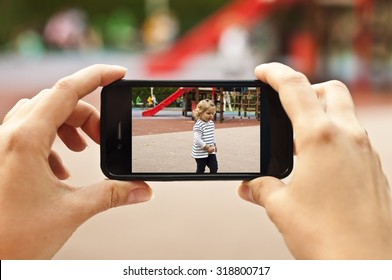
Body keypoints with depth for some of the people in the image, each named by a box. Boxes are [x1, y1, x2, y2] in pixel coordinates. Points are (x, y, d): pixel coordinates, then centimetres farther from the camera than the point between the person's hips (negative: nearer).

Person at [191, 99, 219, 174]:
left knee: (214, 167, 3)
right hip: (201, 153, -7)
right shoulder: (198, 125, -23)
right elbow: (197, 140, -27)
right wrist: (207, 147, -24)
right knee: (200, 170, 5)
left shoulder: (211, 123, 5)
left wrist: (214, 145, 19)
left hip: (211, 152, 7)